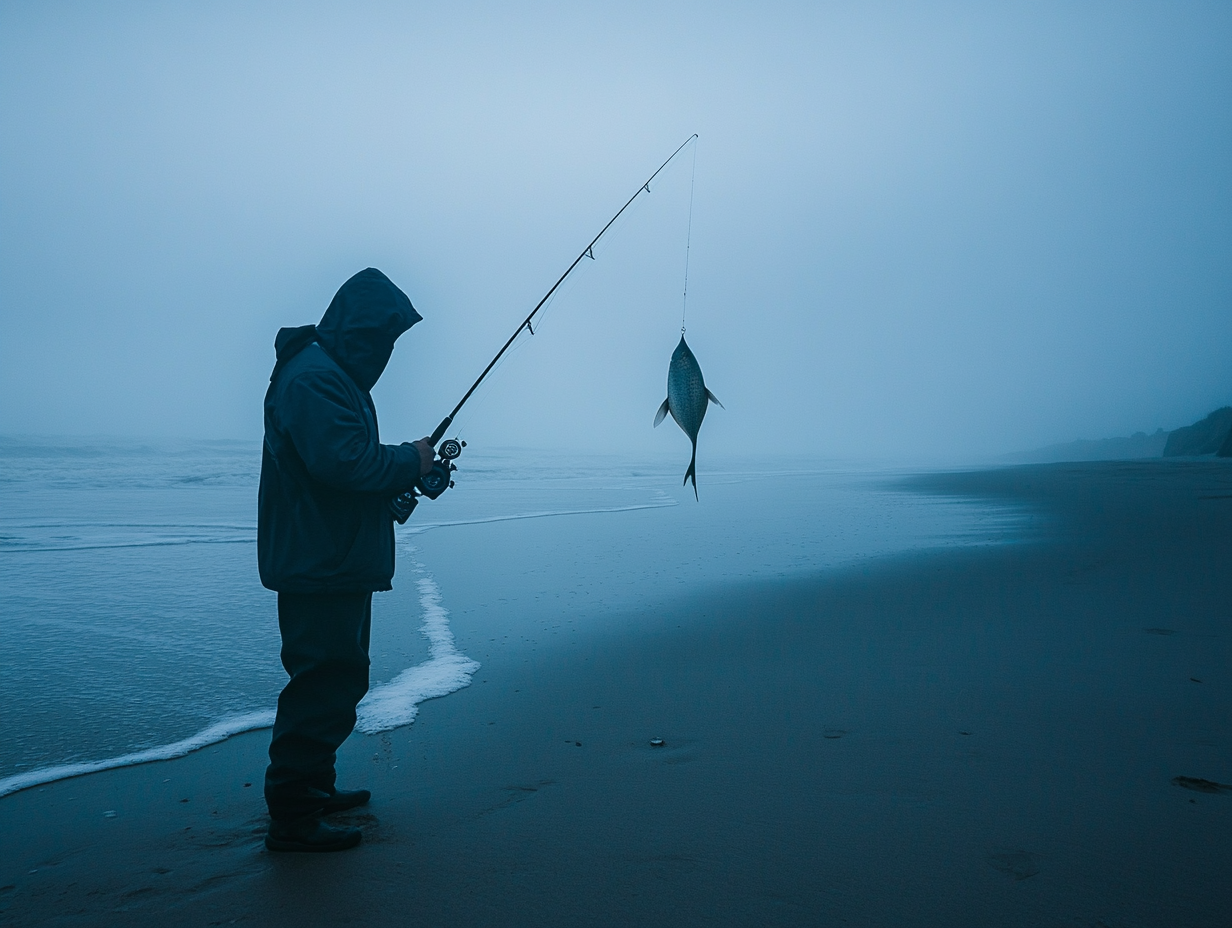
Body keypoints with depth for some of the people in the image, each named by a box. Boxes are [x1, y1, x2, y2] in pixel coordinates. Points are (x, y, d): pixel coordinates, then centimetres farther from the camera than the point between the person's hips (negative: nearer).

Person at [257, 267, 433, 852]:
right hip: (320, 567, -12)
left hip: (337, 565, 12)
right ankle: (292, 820, 4)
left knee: (335, 680, 20)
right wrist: (410, 461, -15)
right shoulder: (314, 378, -18)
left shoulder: (335, 375, 18)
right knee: (325, 687, -6)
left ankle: (313, 788, 34)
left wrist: (411, 469, 8)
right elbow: (343, 462, -29)